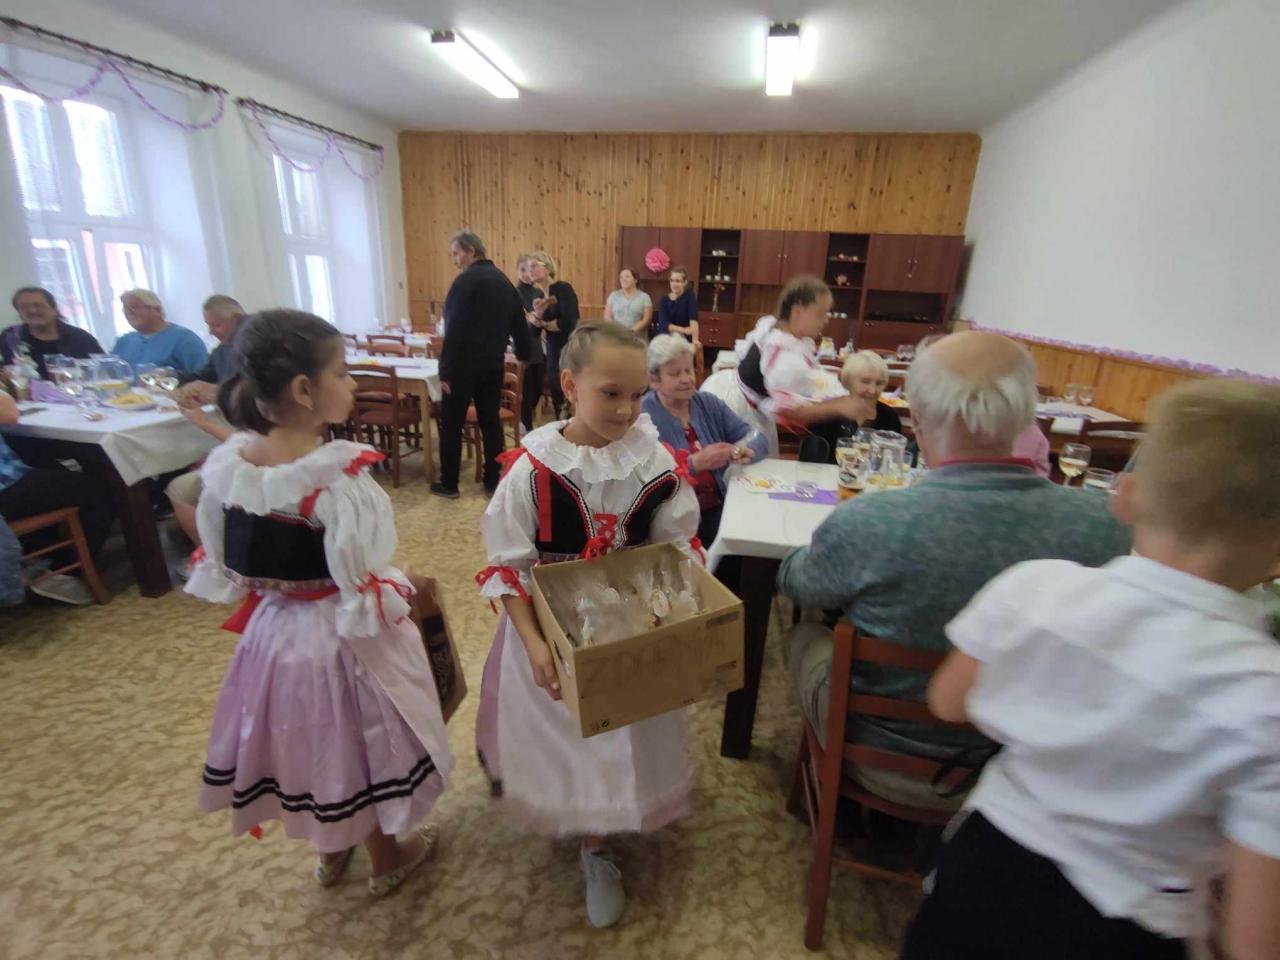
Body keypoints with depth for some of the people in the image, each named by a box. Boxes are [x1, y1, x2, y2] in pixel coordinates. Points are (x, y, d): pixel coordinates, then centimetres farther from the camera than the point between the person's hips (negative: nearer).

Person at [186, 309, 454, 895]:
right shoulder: (338, 475, -30)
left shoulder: (229, 463, -9)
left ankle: (331, 851, 52)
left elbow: (221, 565, 2)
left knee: (308, 739, 26)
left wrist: (270, 591, 16)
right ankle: (387, 858, 44)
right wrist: (400, 598, -7)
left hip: (274, 627, 6)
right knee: (356, 740, 17)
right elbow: (364, 587, -27)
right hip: (342, 635, -6)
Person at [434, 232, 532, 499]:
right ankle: (492, 480, 16)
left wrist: (445, 370, -16)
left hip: (465, 364, -7)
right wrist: (523, 354, 26)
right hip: (494, 363, 7)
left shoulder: (467, 280, -12)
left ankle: (448, 484, 10)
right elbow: (519, 323, 16)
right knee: (491, 421, 11)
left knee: (451, 424, 3)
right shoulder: (503, 280, 11)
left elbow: (455, 328, -18)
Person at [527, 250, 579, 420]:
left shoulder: (563, 289, -8)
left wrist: (544, 324, -3)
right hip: (553, 353, 8)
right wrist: (537, 314, -13)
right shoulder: (540, 296, 12)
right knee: (559, 406, 10)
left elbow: (568, 322, -20)